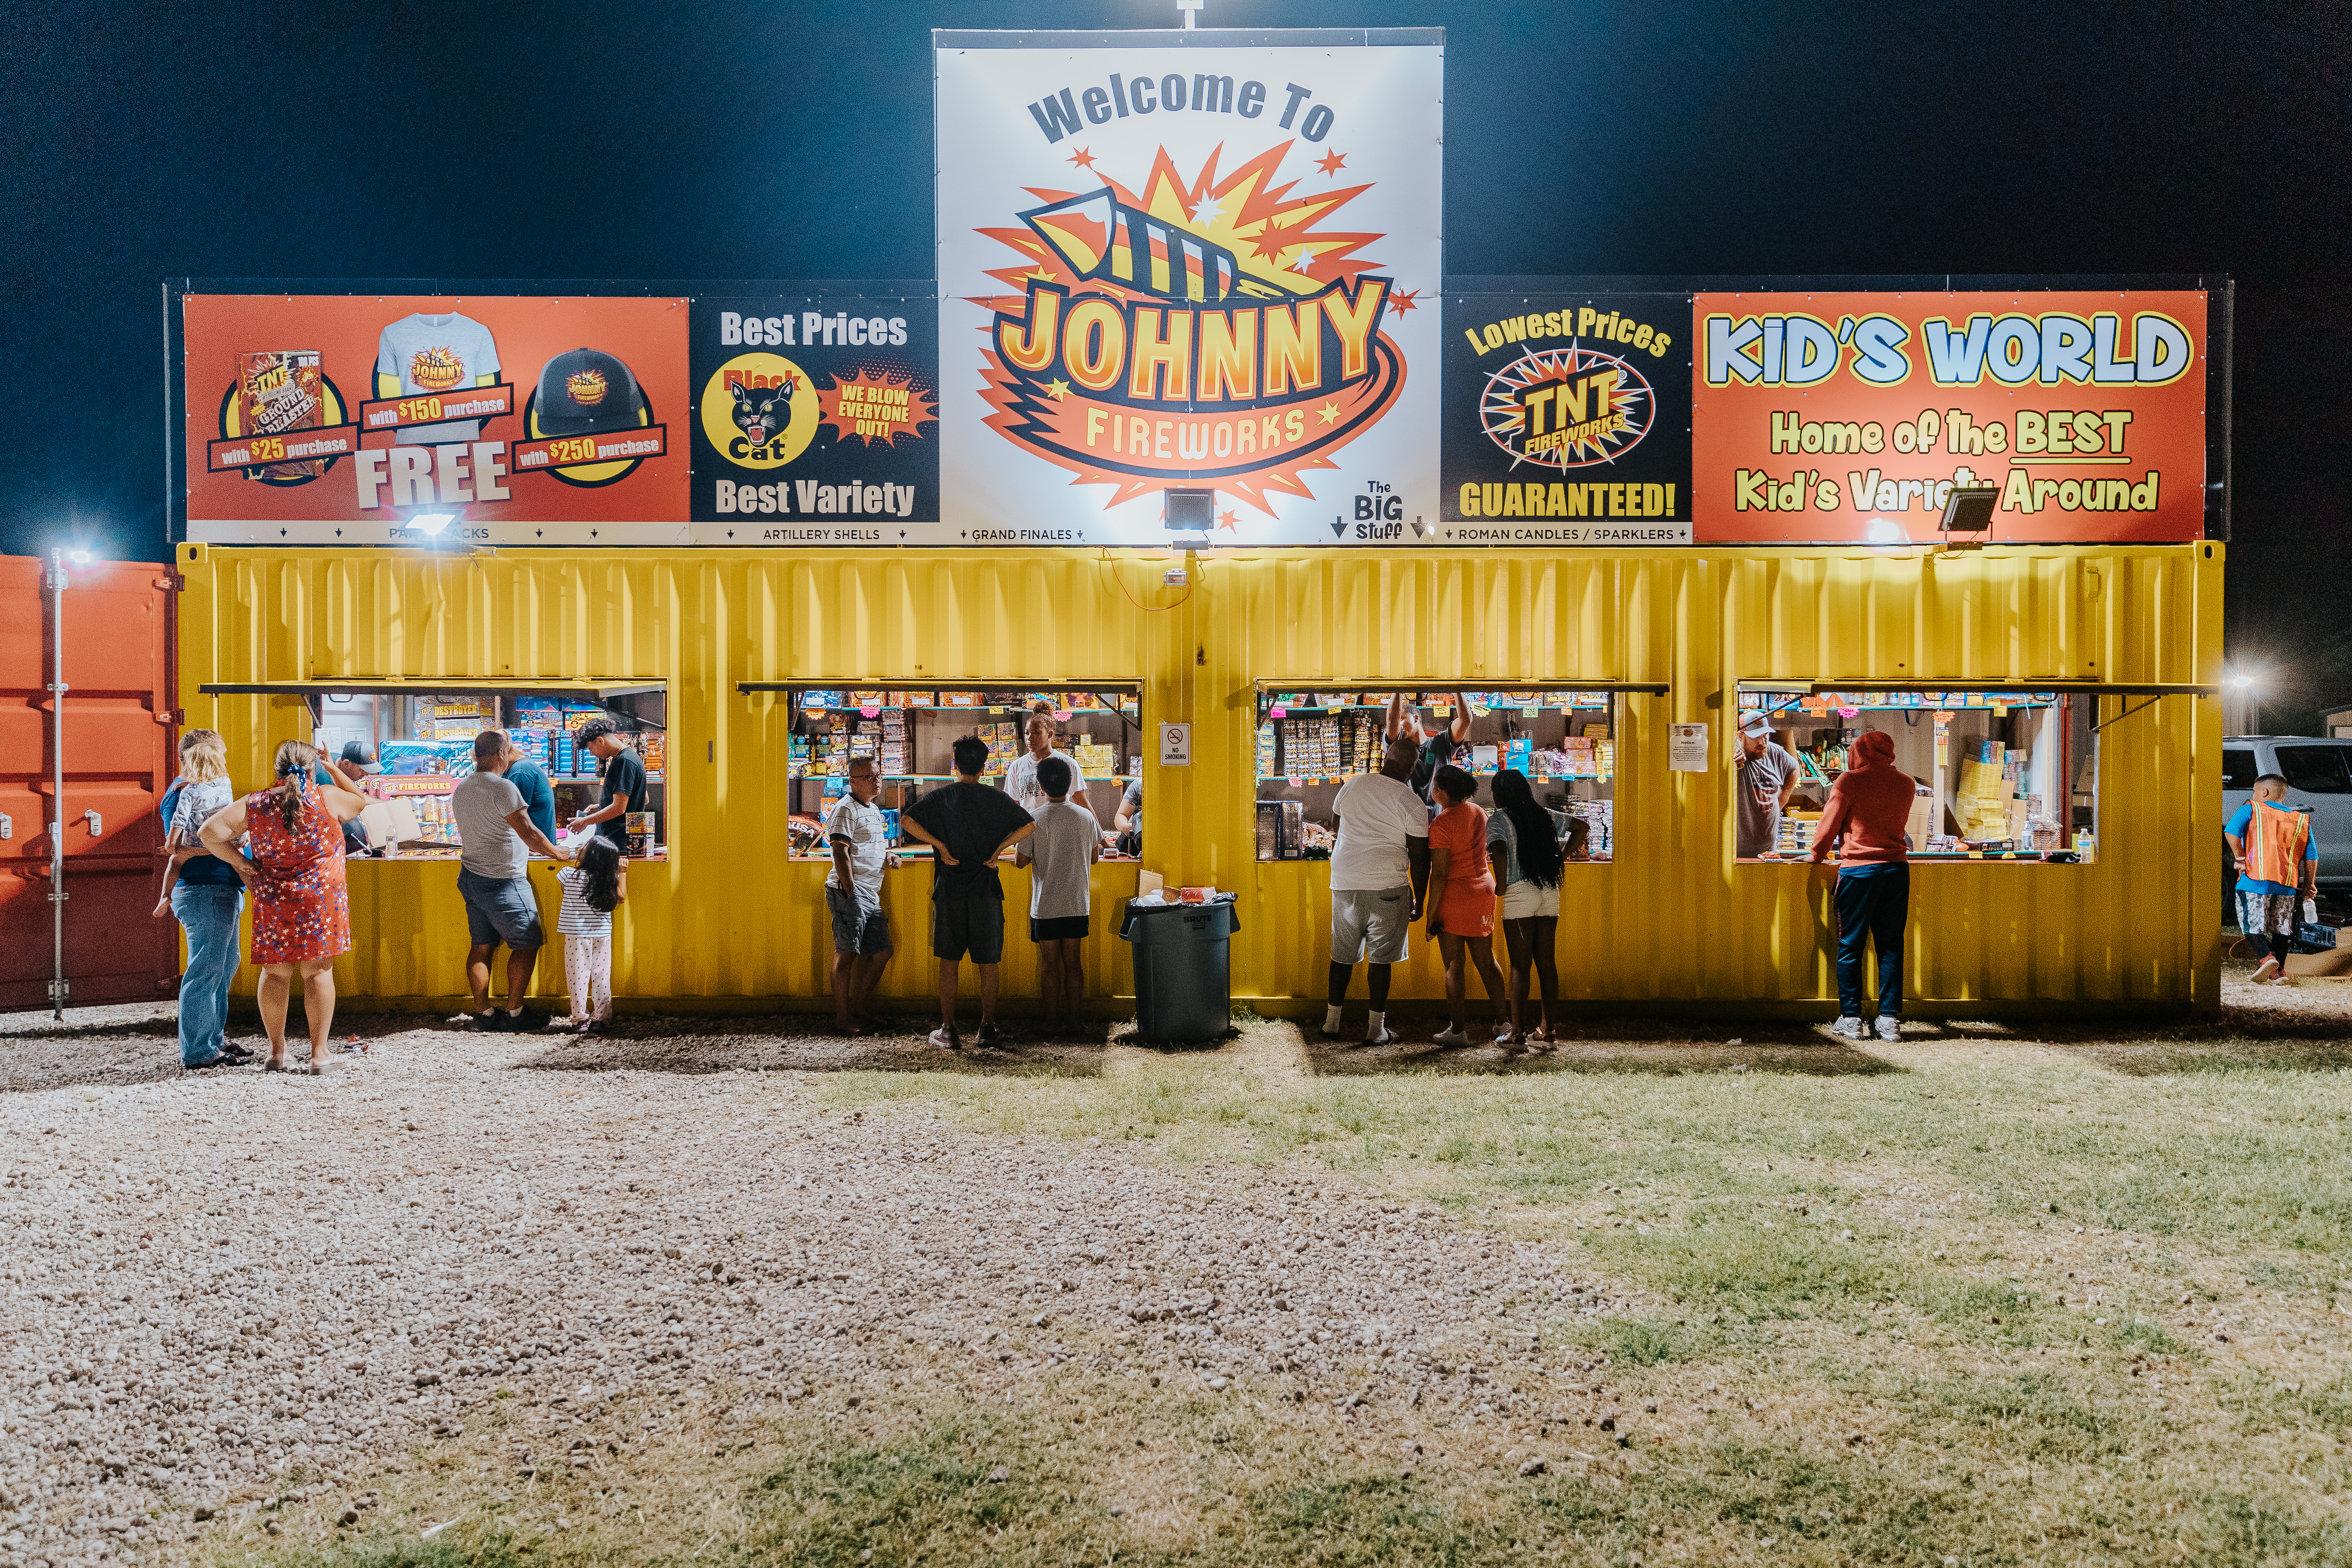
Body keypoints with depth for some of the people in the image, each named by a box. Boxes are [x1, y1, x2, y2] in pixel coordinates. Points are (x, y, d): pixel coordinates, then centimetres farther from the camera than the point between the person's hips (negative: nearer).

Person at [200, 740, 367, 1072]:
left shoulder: (254, 804, 2)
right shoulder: (328, 798, -3)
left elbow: (211, 831, -5)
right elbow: (360, 802, 16)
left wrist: (239, 862, 5)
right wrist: (332, 769, 22)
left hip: (273, 901, 2)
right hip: (321, 898, -2)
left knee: (276, 973, 11)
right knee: (318, 972, 3)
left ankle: (276, 1051, 18)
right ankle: (319, 1052, 5)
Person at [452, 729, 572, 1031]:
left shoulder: (461, 788, 10)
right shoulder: (502, 788, -18)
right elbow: (529, 833, -19)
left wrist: (519, 845, 32)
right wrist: (557, 853, -3)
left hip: (471, 877, 8)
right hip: (503, 882, -8)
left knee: (482, 946, 10)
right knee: (526, 944, 2)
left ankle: (483, 1013, 11)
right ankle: (514, 1013, 3)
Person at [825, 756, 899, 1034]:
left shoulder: (874, 810, 21)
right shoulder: (845, 809, -8)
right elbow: (841, 852, -15)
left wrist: (889, 857, 11)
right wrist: (850, 892, -19)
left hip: (871, 894, 9)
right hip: (849, 891, -9)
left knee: (881, 952, 10)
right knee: (847, 954, -6)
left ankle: (859, 1007, 21)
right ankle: (842, 1017, -1)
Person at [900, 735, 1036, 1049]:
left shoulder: (940, 798, -1)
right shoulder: (997, 799, 0)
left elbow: (905, 820, -13)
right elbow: (1030, 826, -4)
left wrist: (940, 846, -9)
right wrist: (998, 850, -2)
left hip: (949, 891, 0)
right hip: (986, 892, 0)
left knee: (949, 961, 8)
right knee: (988, 963, 9)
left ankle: (948, 1030, 8)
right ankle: (987, 1028, 13)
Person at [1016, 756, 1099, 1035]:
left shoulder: (1034, 820, -12)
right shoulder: (1086, 816, -2)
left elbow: (1022, 861, -4)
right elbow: (1094, 856, 10)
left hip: (1045, 906, -3)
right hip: (1078, 904, 3)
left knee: (1050, 964, 6)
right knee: (1073, 961, 13)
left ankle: (1053, 1021, 12)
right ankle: (1073, 1017, 18)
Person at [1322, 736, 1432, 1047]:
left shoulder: (1351, 786, 6)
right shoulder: (1413, 804, -6)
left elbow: (1336, 837, 20)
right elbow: (1419, 858, -4)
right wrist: (1418, 900, 5)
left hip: (1344, 882, 4)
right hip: (1387, 885, -4)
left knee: (1343, 954, 13)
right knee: (1381, 957, 5)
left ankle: (1332, 1021, 20)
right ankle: (1376, 1029, 9)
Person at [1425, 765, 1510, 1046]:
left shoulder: (1442, 823, -18)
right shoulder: (1480, 812, 6)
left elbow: (1440, 874, -20)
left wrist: (1431, 914, -15)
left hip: (1454, 896, -7)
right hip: (1484, 890, 7)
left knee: (1454, 966, 3)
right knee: (1486, 962, 14)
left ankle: (1459, 1030, 9)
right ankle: (1504, 1021, 15)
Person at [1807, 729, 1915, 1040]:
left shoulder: (1849, 781, -6)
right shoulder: (1905, 783, 7)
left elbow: (1829, 825, -2)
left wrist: (1816, 856, 13)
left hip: (1858, 870, -4)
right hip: (1897, 868, 4)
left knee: (1850, 947, 3)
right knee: (1891, 947, 7)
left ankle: (1850, 1020, 5)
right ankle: (1890, 1020, 7)